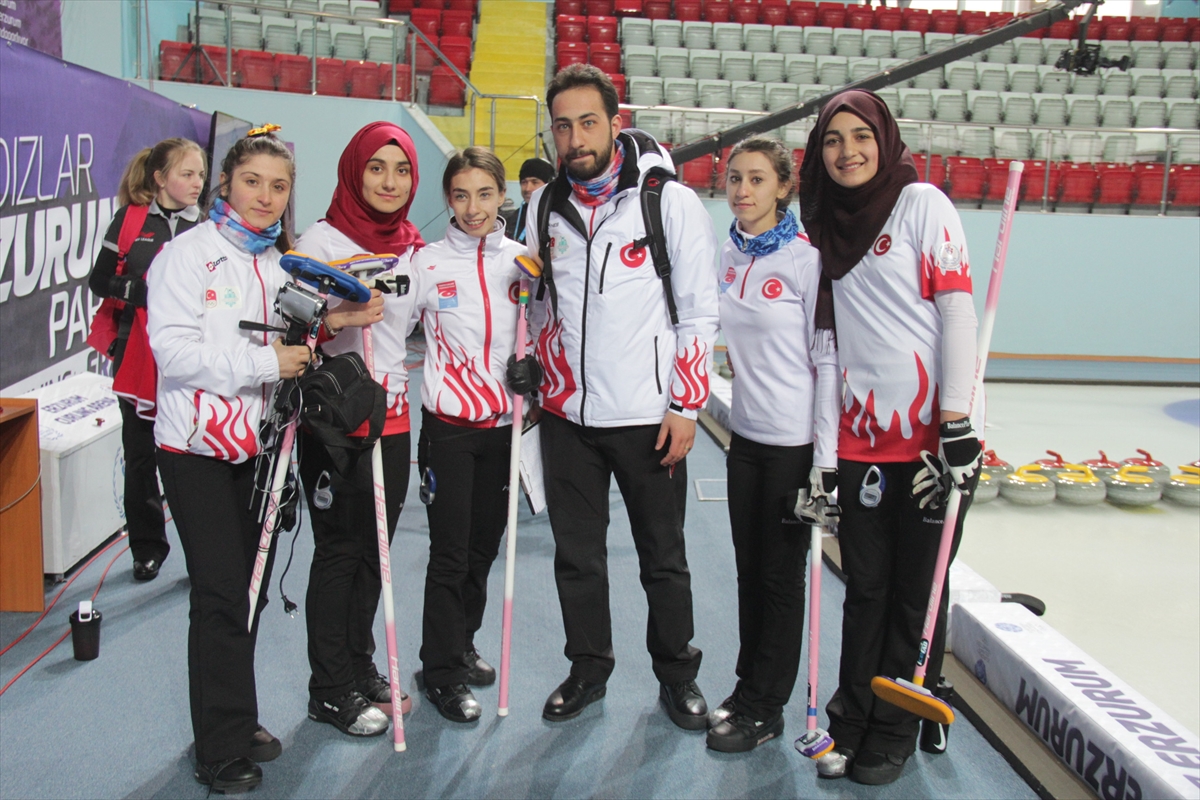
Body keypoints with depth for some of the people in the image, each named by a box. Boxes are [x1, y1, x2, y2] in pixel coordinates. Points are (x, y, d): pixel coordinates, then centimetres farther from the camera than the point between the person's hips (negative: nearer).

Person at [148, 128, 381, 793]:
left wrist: (324, 325, 1)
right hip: (199, 448, -6)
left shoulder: (281, 260, 13)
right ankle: (222, 751, 7)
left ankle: (238, 722, 28)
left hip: (260, 444, 7)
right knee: (221, 595, -5)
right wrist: (264, 362, -21)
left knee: (252, 588, 13)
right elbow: (173, 350, -19)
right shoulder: (189, 254, -9)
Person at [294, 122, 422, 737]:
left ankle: (362, 669, 29)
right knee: (339, 552, 2)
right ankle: (332, 692, 14)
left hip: (392, 415, 6)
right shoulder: (321, 241, -8)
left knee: (374, 550, 14)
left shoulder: (413, 248, 10)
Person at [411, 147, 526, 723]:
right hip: (449, 425, -3)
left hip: (502, 425, 4)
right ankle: (442, 672, 13)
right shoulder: (428, 262, -5)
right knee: (450, 552, -1)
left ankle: (462, 646, 33)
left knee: (484, 546, 14)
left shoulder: (520, 260, 3)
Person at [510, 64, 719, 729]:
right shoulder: (543, 207, 6)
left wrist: (685, 406, -8)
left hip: (647, 416, -4)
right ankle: (589, 668, 31)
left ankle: (676, 674, 27)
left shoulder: (669, 200, -7)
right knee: (576, 553, 13)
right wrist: (532, 360, 7)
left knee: (663, 556, 8)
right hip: (566, 413, 4)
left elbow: (700, 312, -5)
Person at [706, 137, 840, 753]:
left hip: (796, 441, -6)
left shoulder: (807, 259, -13)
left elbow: (829, 360, -14)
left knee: (780, 574, 5)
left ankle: (765, 708, 19)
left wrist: (826, 458, -15)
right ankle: (747, 689, 30)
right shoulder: (726, 257, 5)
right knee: (749, 566, 14)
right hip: (746, 434, 6)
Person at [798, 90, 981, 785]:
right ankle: (851, 721, 25)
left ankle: (895, 730, 21)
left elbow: (957, 310, -10)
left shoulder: (922, 202, -4)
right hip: (861, 434, 5)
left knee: (918, 589, 7)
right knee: (866, 587, 12)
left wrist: (957, 422, -16)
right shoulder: (828, 228, 12)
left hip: (929, 432, -4)